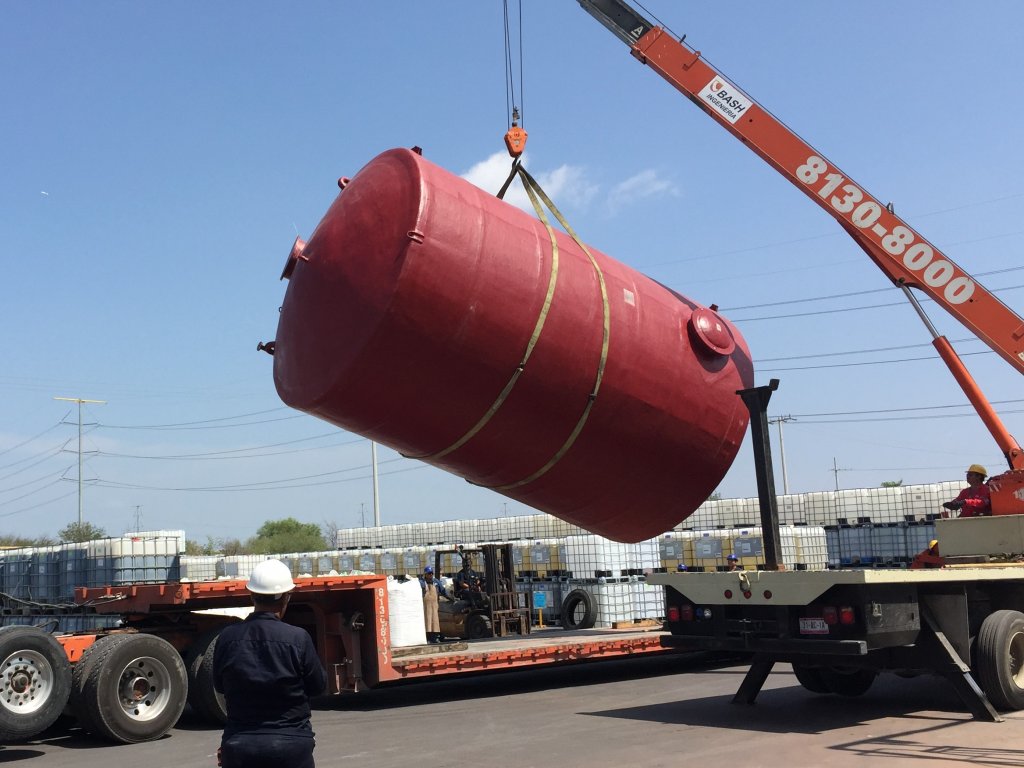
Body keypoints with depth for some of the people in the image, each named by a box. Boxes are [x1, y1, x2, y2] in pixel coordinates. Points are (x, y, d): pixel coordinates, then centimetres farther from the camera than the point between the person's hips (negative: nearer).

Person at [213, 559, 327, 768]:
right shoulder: (298, 639, -14)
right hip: (291, 745, -2)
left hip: (240, 745, 2)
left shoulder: (228, 637, -7)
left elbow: (219, 685, 6)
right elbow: (318, 685, -2)